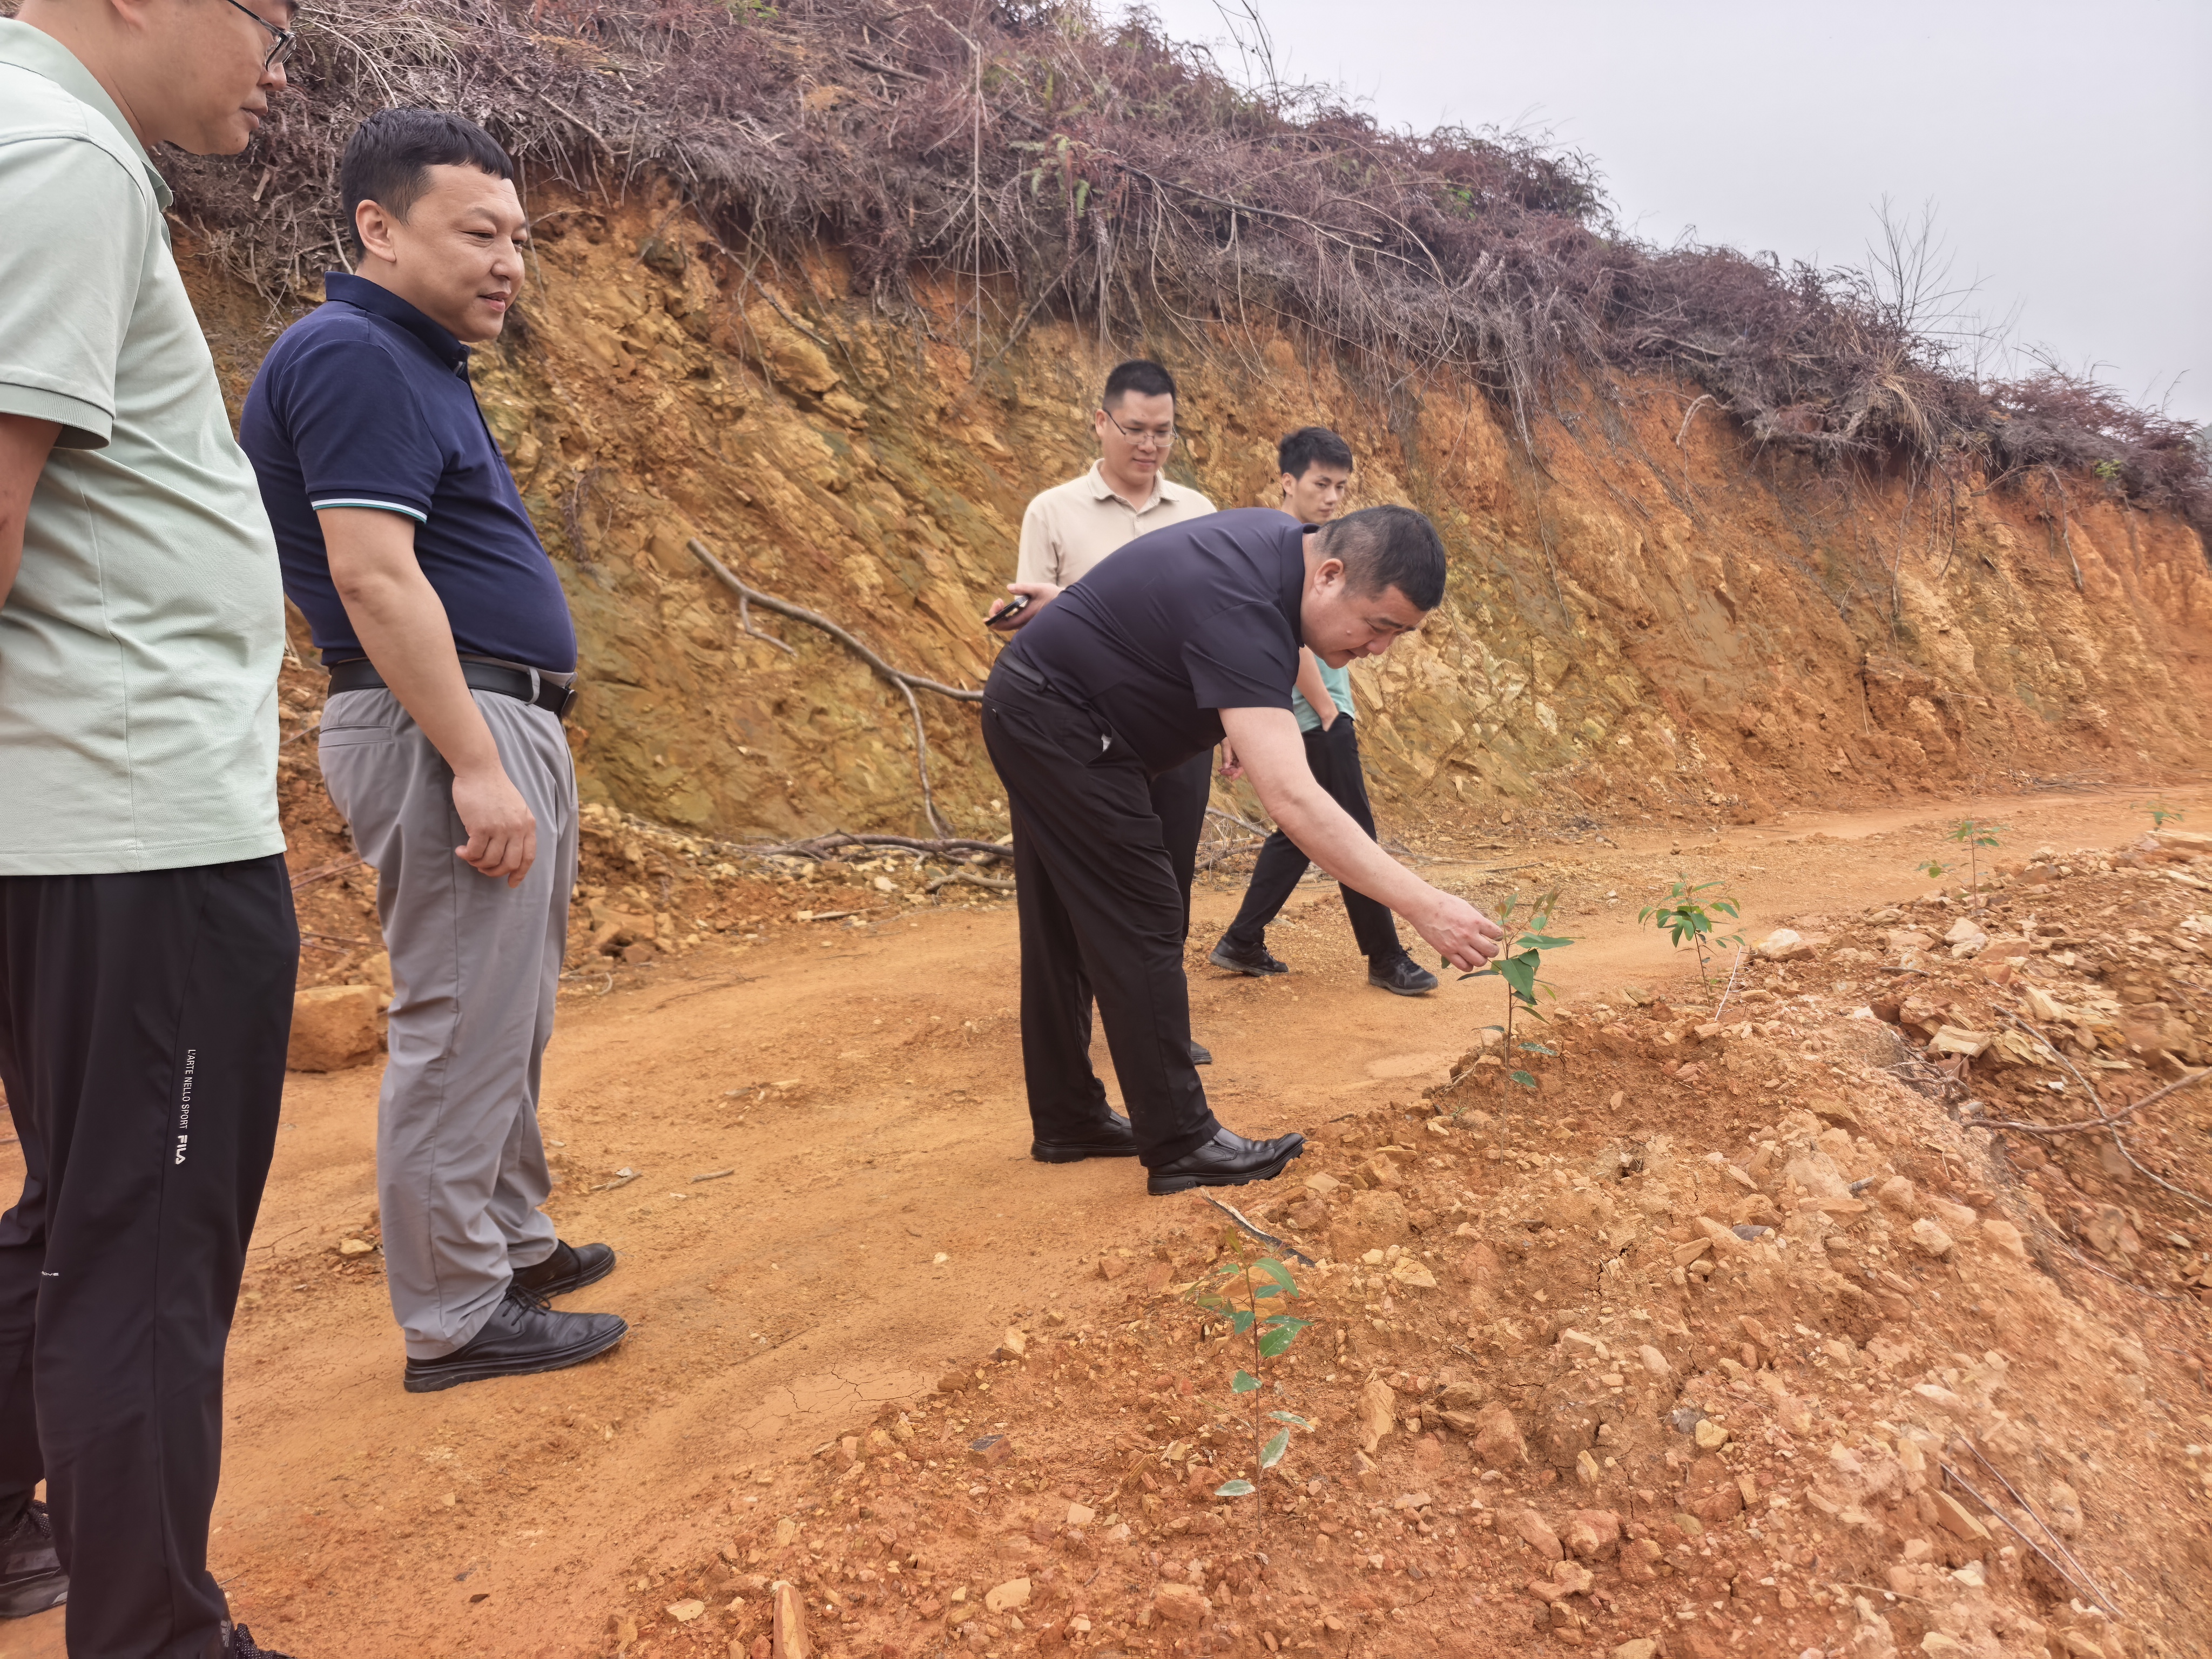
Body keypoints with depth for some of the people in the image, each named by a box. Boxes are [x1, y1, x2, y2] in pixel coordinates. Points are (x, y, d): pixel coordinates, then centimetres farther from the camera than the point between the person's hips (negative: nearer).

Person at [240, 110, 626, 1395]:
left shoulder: (421, 362, 18)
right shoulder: (353, 358, -13)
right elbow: (375, 577, -22)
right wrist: (475, 765, -24)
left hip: (506, 724, 11)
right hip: (448, 730, -11)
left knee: (510, 1021, 18)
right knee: (462, 1027, -4)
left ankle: (511, 1241, 32)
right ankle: (457, 1317, 8)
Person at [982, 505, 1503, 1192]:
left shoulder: (1281, 540, -2)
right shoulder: (1240, 611, -32)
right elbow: (1291, 798, -42)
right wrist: (1424, 906, -45)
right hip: (1062, 724, -10)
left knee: (1065, 931, 14)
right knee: (1137, 926, -8)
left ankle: (1066, 1120, 23)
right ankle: (1180, 1146, -1)